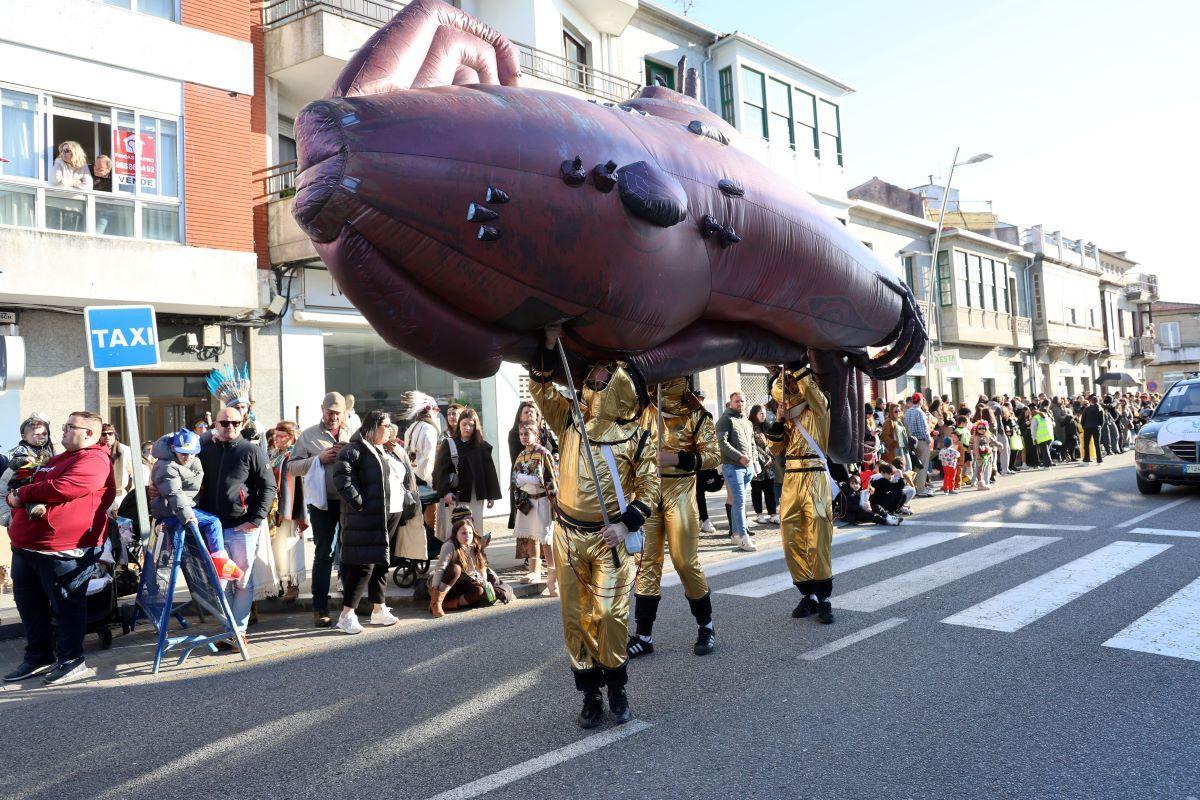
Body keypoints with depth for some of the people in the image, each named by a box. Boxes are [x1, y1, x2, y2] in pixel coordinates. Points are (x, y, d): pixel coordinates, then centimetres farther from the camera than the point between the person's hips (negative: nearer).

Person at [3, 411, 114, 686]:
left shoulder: (94, 460, -10)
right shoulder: (58, 459, 21)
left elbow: (61, 489, -23)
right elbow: (14, 489, 21)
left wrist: (22, 493, -8)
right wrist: (16, 498, -4)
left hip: (63, 550, -10)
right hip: (25, 547, 10)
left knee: (66, 605, 0)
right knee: (29, 604, 17)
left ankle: (72, 661, 11)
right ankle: (38, 657, 30)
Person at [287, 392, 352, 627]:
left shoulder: (352, 435, 11)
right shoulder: (308, 435, 3)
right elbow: (292, 467, -2)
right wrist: (319, 459, -14)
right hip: (323, 502, -2)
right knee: (323, 554, 2)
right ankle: (320, 608, 10)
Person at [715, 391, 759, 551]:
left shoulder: (747, 421, 21)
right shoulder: (725, 420, -3)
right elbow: (722, 442, -14)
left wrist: (755, 464, 19)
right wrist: (739, 457, -20)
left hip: (748, 467, 7)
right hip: (732, 466, -7)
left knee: (738, 501, 11)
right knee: (739, 501, -11)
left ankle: (736, 534, 18)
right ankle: (743, 537, -11)